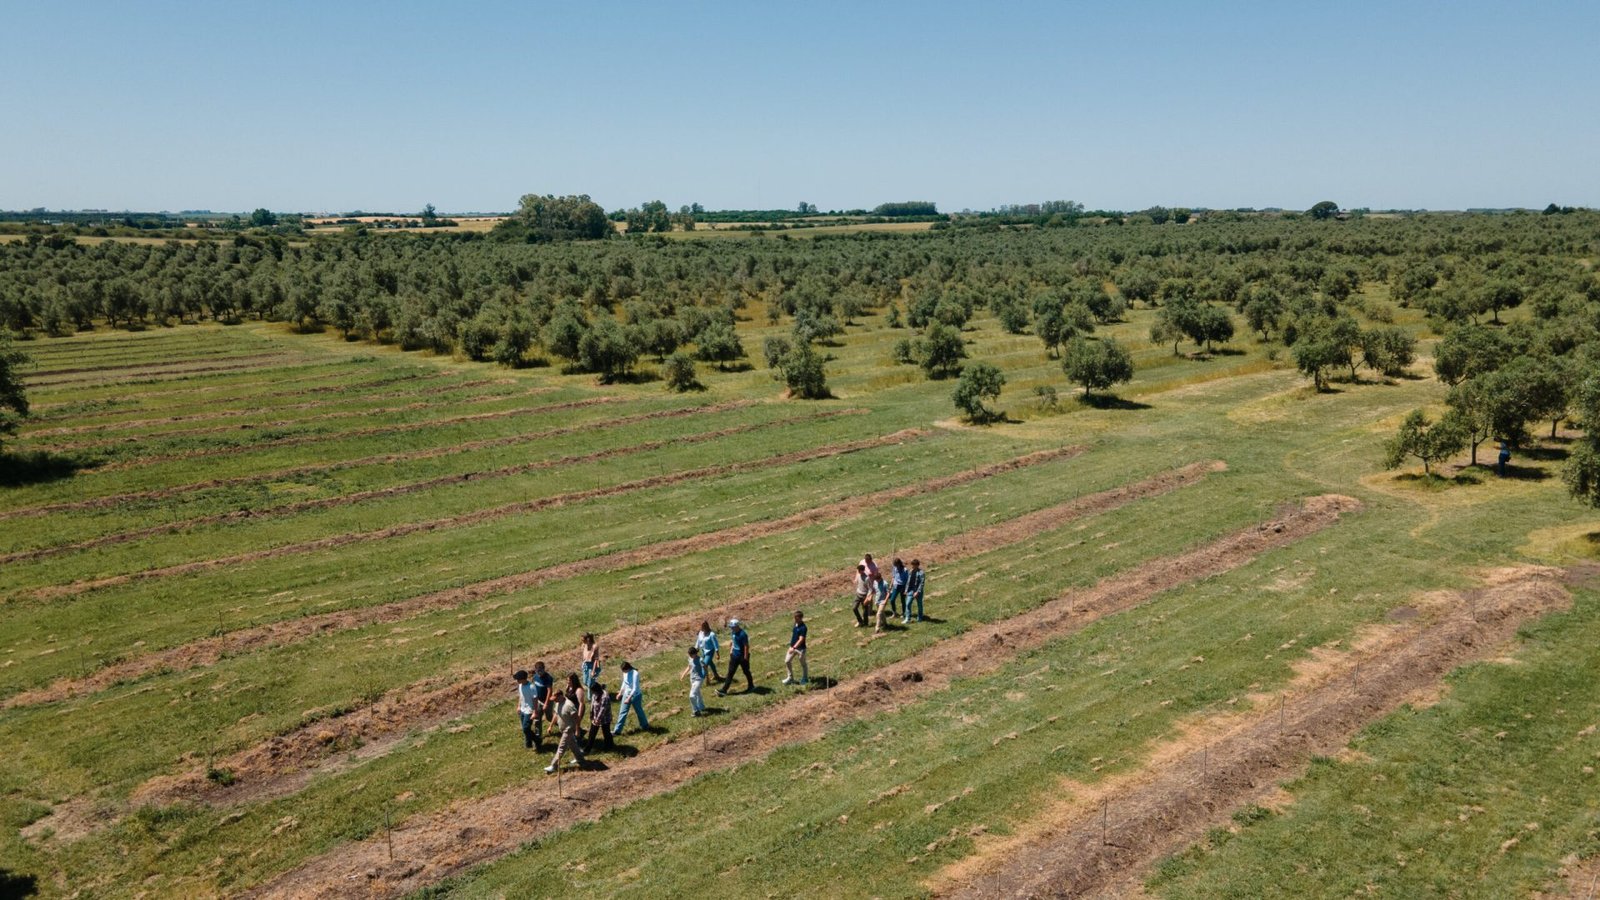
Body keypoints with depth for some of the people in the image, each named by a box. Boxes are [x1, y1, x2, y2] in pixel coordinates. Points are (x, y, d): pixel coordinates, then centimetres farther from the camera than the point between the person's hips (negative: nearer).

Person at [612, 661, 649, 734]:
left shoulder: (635, 674, -27)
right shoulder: (625, 673, -6)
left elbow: (635, 688, -27)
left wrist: (629, 698, -29)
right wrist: (620, 693, 16)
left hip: (635, 695, -6)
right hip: (626, 694, 6)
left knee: (639, 711, 13)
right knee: (623, 712, 6)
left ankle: (645, 726, 35)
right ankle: (617, 730, 11)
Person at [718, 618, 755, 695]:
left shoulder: (743, 634, -24)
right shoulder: (733, 632, 1)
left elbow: (746, 646, -21)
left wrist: (745, 657, -18)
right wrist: (731, 651, 12)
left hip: (742, 657, -7)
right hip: (734, 656, 7)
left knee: (746, 671, 12)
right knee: (730, 672, 6)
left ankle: (751, 686, 33)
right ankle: (724, 690, 6)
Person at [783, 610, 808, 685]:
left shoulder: (803, 627, -22)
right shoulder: (795, 624, 4)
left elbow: (801, 640, -25)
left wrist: (794, 647, -30)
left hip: (800, 648, -8)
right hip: (792, 647, 8)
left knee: (803, 663, 8)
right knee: (787, 661, 7)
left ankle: (805, 679, 25)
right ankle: (790, 678, 20)